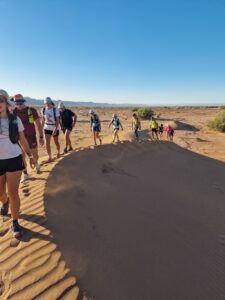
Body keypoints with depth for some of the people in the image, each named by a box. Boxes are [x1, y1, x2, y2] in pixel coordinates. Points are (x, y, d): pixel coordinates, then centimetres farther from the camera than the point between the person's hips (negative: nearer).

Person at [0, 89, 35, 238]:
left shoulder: (15, 119, -2)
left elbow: (22, 140, 7)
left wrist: (30, 156, 9)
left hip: (14, 160, -1)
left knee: (13, 193, 1)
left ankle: (15, 223, 18)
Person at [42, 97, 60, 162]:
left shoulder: (55, 110, -13)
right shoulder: (44, 110, -1)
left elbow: (57, 120, -15)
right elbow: (43, 120, 9)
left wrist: (56, 129, -25)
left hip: (55, 128, -3)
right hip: (47, 128, 3)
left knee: (56, 142, 12)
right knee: (47, 143, -6)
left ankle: (58, 152, 41)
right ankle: (50, 157, 5)